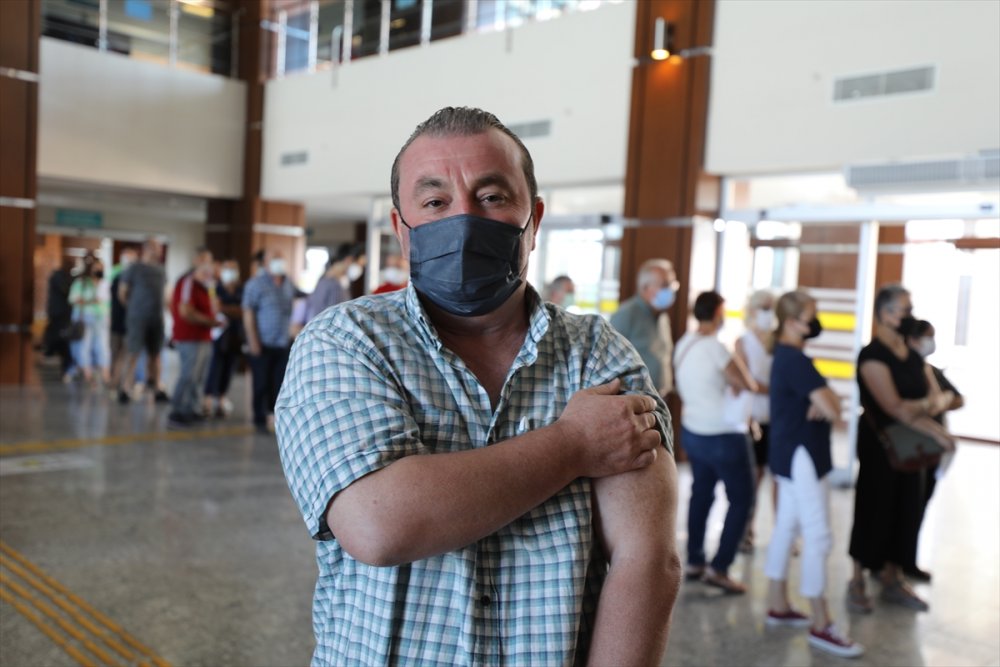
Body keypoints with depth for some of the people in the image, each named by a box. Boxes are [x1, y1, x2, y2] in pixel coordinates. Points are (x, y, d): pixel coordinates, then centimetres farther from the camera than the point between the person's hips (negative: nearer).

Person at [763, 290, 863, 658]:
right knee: (818, 538, -6)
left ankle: (778, 606, 26)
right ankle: (821, 626, 1)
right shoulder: (796, 360, -20)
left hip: (791, 453, 10)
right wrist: (828, 404, -2)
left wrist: (822, 402, -11)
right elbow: (832, 410, -24)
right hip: (801, 454, -10)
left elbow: (823, 400, 11)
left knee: (786, 527, 16)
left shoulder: (785, 355, 12)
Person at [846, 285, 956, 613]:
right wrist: (936, 432, -19)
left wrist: (934, 403, -17)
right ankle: (858, 582, 14)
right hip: (879, 445, -7)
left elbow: (940, 395, 6)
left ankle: (893, 580, 23)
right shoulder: (873, 356, -13)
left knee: (907, 512, 10)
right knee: (873, 512, 0)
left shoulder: (913, 357, 12)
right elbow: (894, 407, -20)